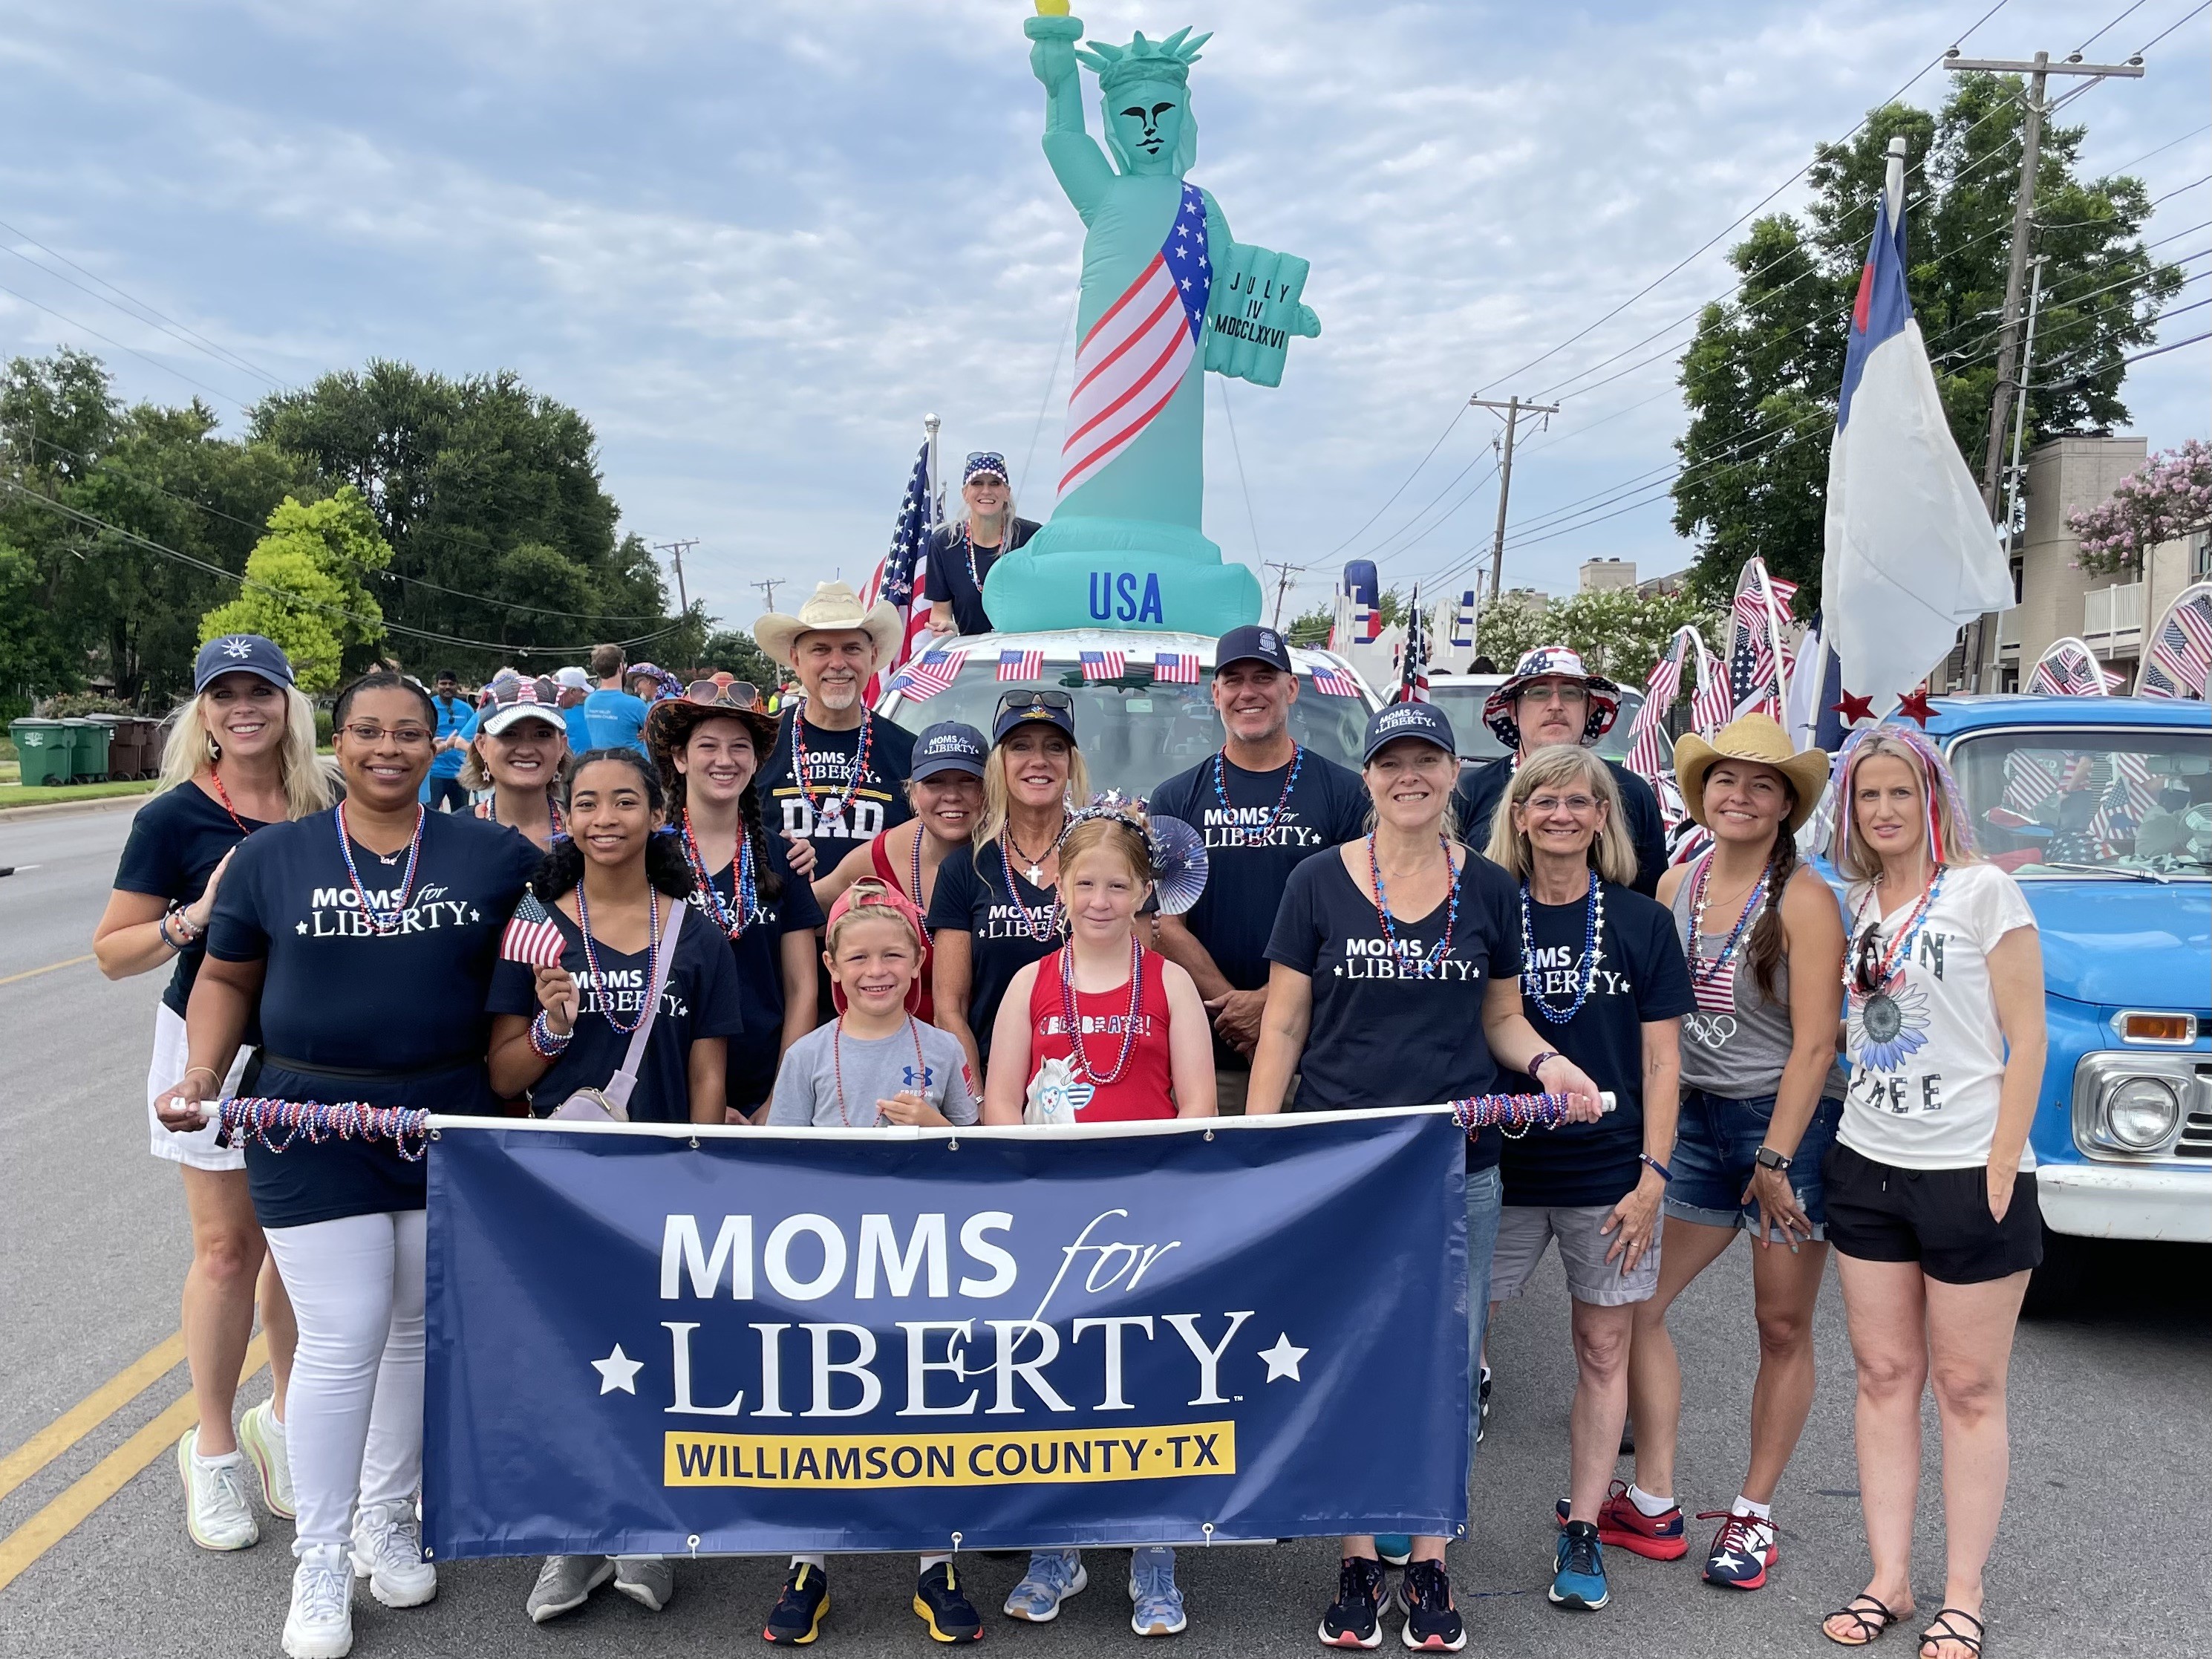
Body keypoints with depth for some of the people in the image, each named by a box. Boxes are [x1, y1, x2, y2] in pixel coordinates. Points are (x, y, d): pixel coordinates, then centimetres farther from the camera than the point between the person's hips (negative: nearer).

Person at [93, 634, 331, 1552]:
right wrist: (193, 920, -24)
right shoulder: (176, 816, -8)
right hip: (216, 1049, -3)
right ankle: (213, 1449, 22)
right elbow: (112, 950, -7)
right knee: (229, 1248, 5)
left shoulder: (329, 807, 1)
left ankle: (285, 1418, 30)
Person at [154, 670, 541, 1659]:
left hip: (451, 1125, 2)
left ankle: (387, 1521, 33)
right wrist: (201, 1073, -5)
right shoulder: (272, 857, 2)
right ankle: (320, 1560, 15)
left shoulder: (493, 855, 1)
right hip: (312, 1128, -1)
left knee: (423, 1332, 12)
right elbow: (226, 978, 9)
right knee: (341, 1344, -3)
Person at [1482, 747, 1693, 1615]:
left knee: (1603, 1351, 9)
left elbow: (1661, 1062, 1)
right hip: (1500, 1168, 0)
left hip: (1609, 1176, 1)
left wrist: (1653, 1174, -5)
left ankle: (1581, 1530, 24)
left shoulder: (1643, 923, 0)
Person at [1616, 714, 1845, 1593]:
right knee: (1631, 1306, 4)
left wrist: (1776, 1160, -17)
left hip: (1791, 1124, -5)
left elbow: (1813, 1043, -15)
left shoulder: (1803, 899, -12)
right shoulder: (1675, 888, 4)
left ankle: (1754, 1514, 24)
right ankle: (1652, 1504, 18)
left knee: (1783, 1328, 7)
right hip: (1698, 1122, 6)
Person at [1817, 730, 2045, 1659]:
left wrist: (2000, 1175, -13)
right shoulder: (1856, 905, 9)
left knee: (1968, 1390, 5)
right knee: (1885, 1379, 10)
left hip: (1968, 1173, -5)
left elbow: (2027, 1040, -8)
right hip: (1868, 1167, 5)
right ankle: (1890, 1582, 19)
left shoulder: (1983, 892, -6)